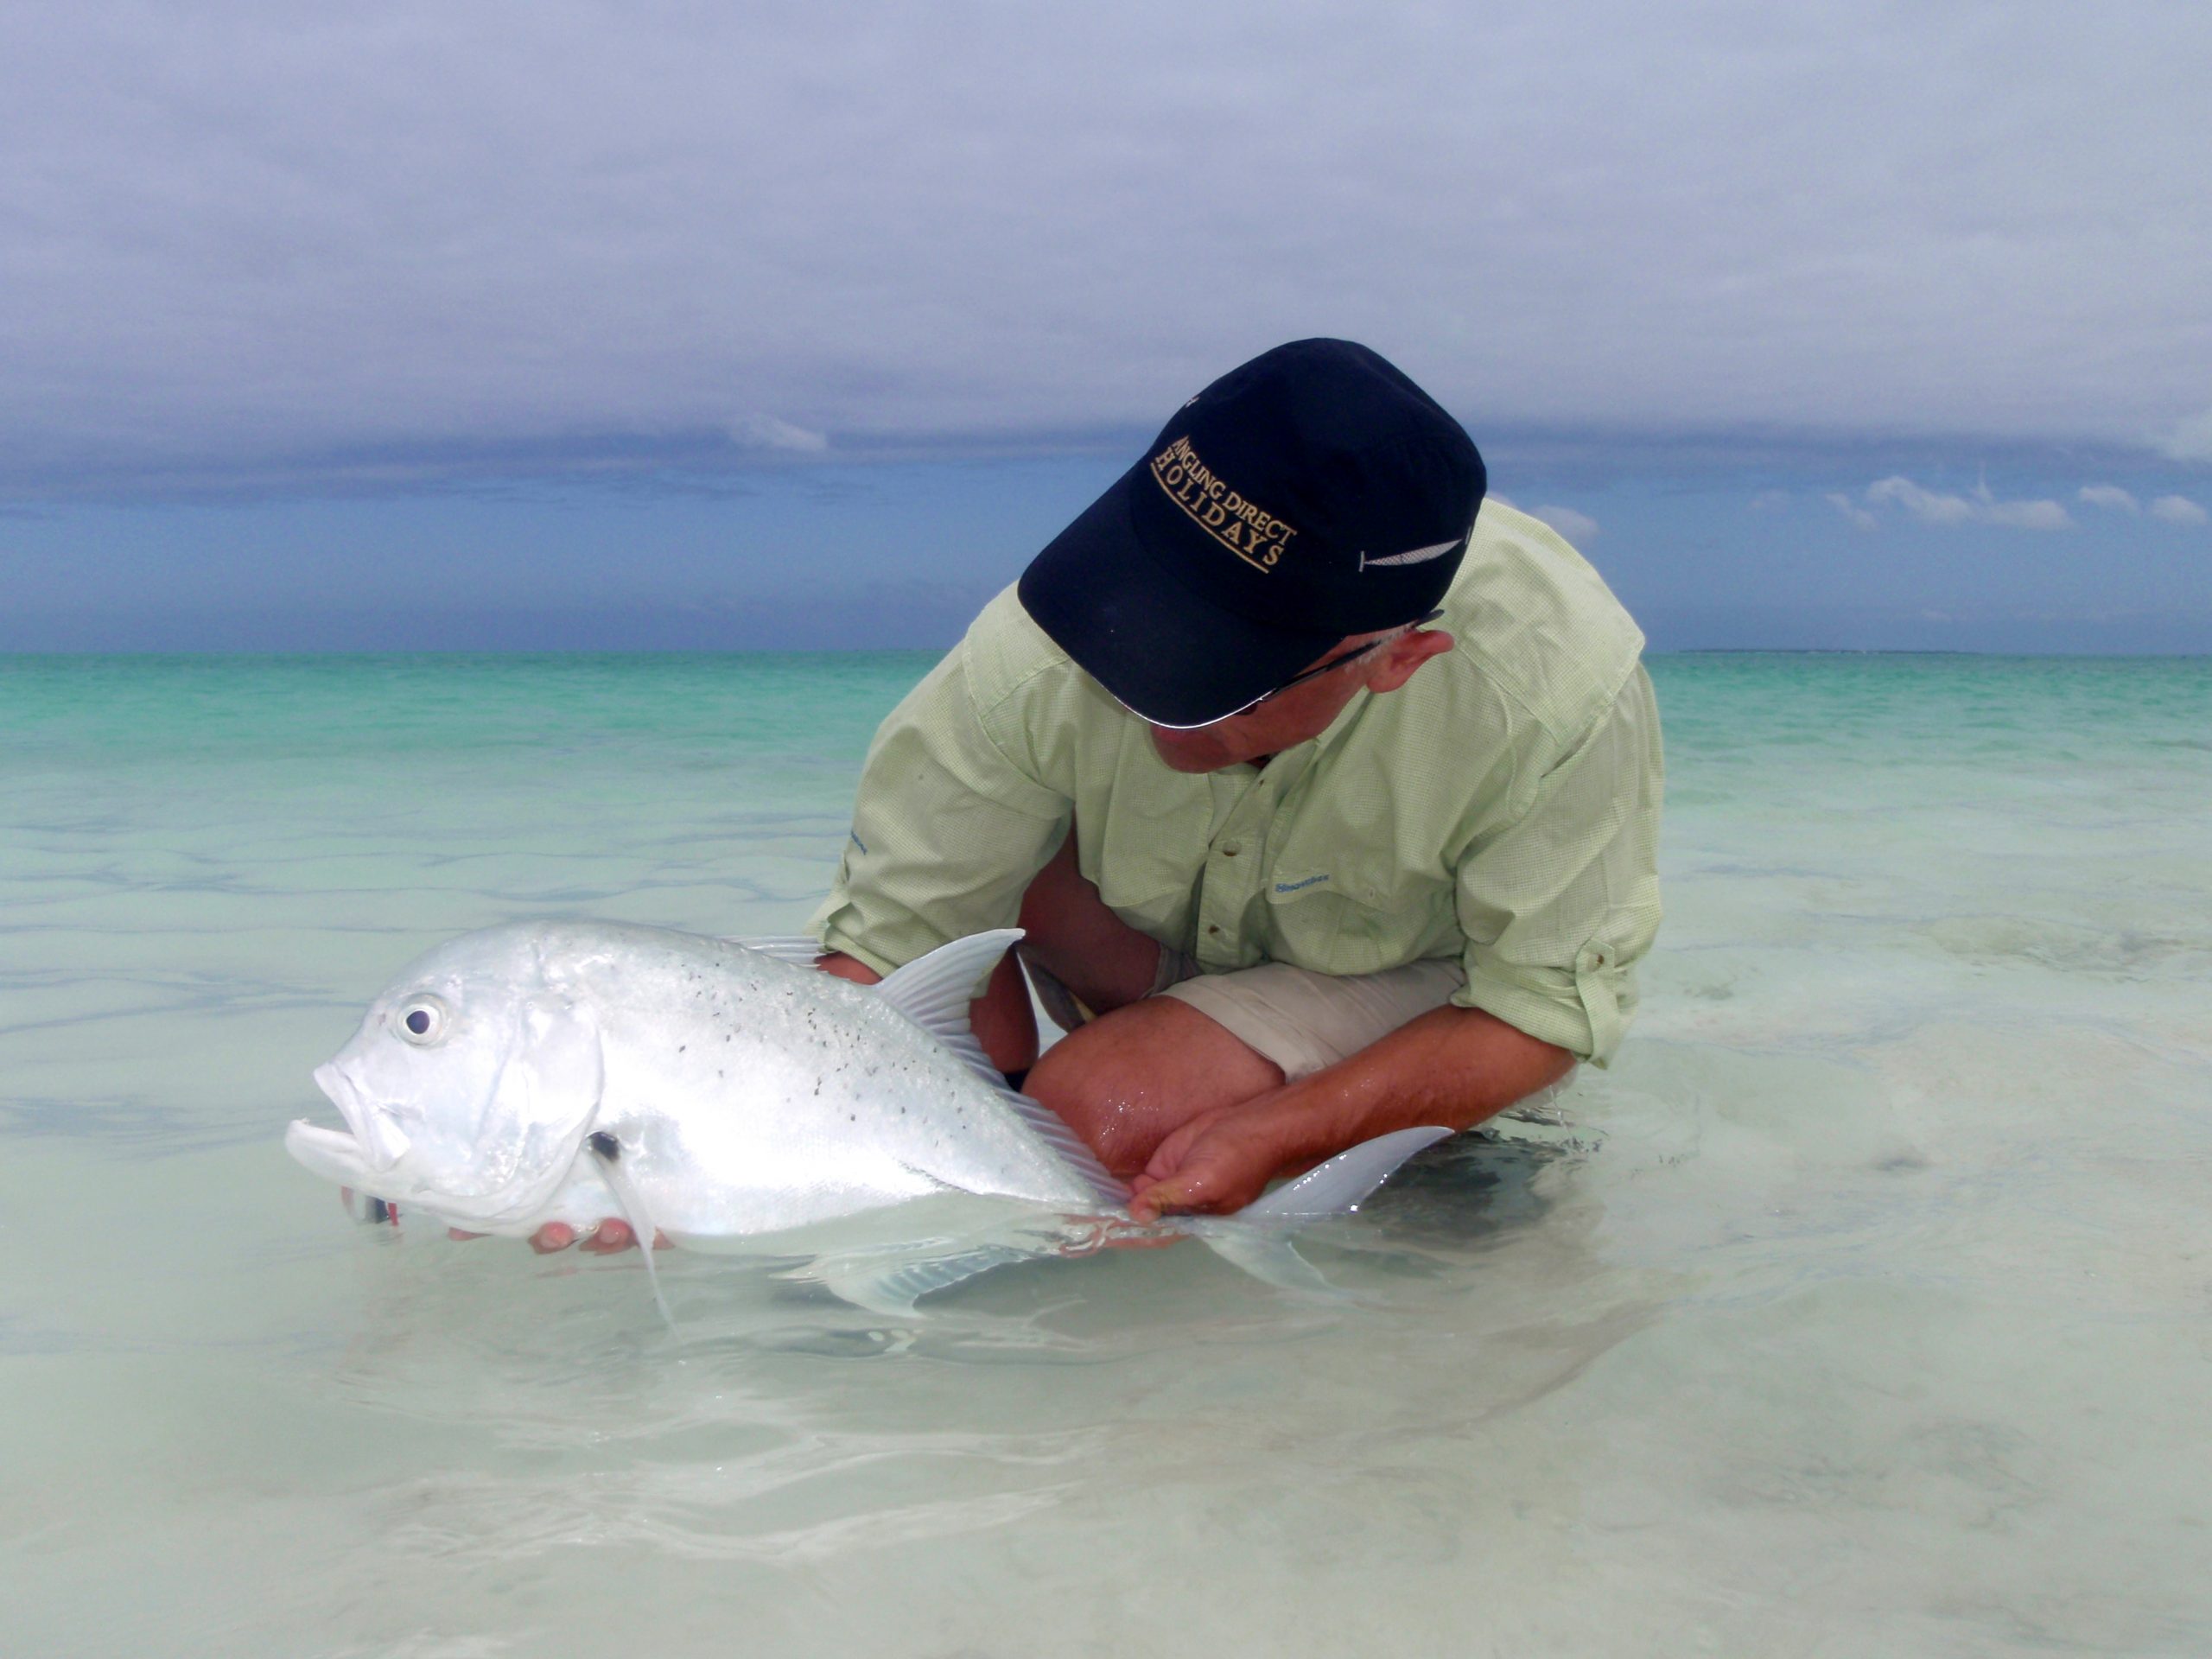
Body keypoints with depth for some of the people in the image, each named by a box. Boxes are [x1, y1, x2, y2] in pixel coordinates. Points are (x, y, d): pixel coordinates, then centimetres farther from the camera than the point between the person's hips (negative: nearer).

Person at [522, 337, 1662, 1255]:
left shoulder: (1564, 692, -37)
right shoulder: (1042, 656, -33)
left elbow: (1546, 1006, -25)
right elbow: (888, 936, -25)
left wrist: (1271, 1136, -36)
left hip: (1416, 983, -3)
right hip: (1166, 967, 4)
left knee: (1106, 1104, -30)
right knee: (961, 825, -23)